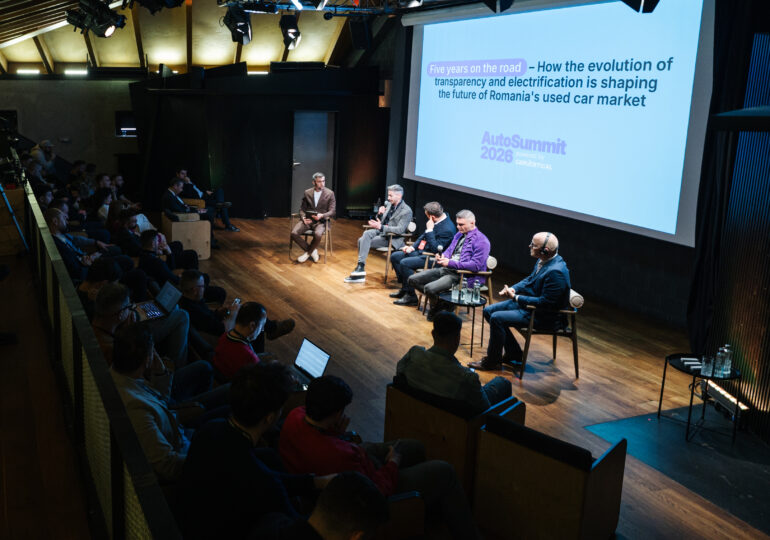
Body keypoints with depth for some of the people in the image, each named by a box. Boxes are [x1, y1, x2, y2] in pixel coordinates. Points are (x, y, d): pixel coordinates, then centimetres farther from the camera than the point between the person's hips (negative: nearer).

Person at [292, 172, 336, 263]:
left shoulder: (330, 193, 1)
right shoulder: (307, 193, 9)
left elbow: (332, 211, -3)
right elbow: (302, 208, 11)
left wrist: (322, 215, -23)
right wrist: (303, 218, -12)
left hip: (320, 221, -3)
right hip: (307, 220, 3)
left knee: (318, 234, -37)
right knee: (294, 233, -24)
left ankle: (307, 252, -7)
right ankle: (312, 251, -4)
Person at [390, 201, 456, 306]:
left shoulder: (447, 229, -23)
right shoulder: (436, 222, 6)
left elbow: (435, 249, -27)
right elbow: (423, 237, 19)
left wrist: (429, 230, -24)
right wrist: (413, 247, 5)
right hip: (421, 251, 10)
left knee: (405, 263, -27)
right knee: (395, 256, 8)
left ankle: (411, 296, -15)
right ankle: (404, 288, 14)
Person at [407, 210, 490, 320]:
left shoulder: (481, 241, -10)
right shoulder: (459, 234, 18)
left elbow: (476, 265, -19)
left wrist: (450, 263, -22)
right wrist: (442, 256, -1)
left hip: (460, 275, -9)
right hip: (444, 269, 9)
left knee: (430, 288, -30)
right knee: (412, 280, -2)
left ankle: (437, 308, 3)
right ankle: (435, 298, 11)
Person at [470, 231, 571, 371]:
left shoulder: (556, 272, -29)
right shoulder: (543, 260, 0)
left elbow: (545, 302, -27)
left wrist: (516, 298, -22)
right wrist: (513, 289, -2)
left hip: (544, 315, -10)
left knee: (497, 318, -21)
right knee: (489, 311, 9)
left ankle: (492, 361, -3)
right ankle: (514, 354, 17)